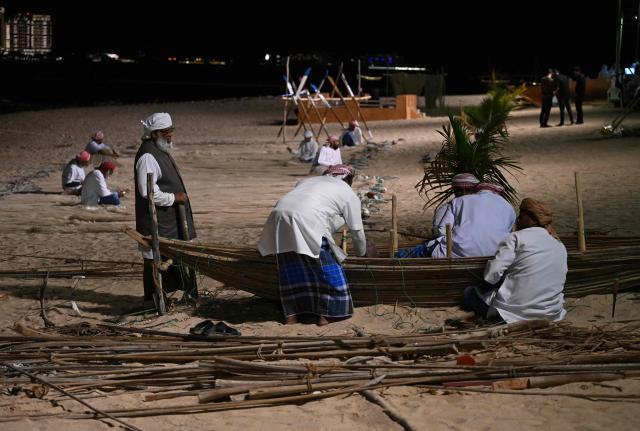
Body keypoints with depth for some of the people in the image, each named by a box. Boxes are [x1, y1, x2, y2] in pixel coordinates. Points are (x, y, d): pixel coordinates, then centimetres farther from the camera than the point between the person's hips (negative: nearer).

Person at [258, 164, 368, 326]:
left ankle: (291, 315, 20)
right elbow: (357, 231, 23)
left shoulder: (307, 181, 36)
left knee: (291, 268, 19)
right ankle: (325, 315, 15)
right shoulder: (349, 194, 21)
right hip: (308, 223, -6)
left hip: (280, 216, 6)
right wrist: (361, 253, 41)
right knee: (329, 270, 10)